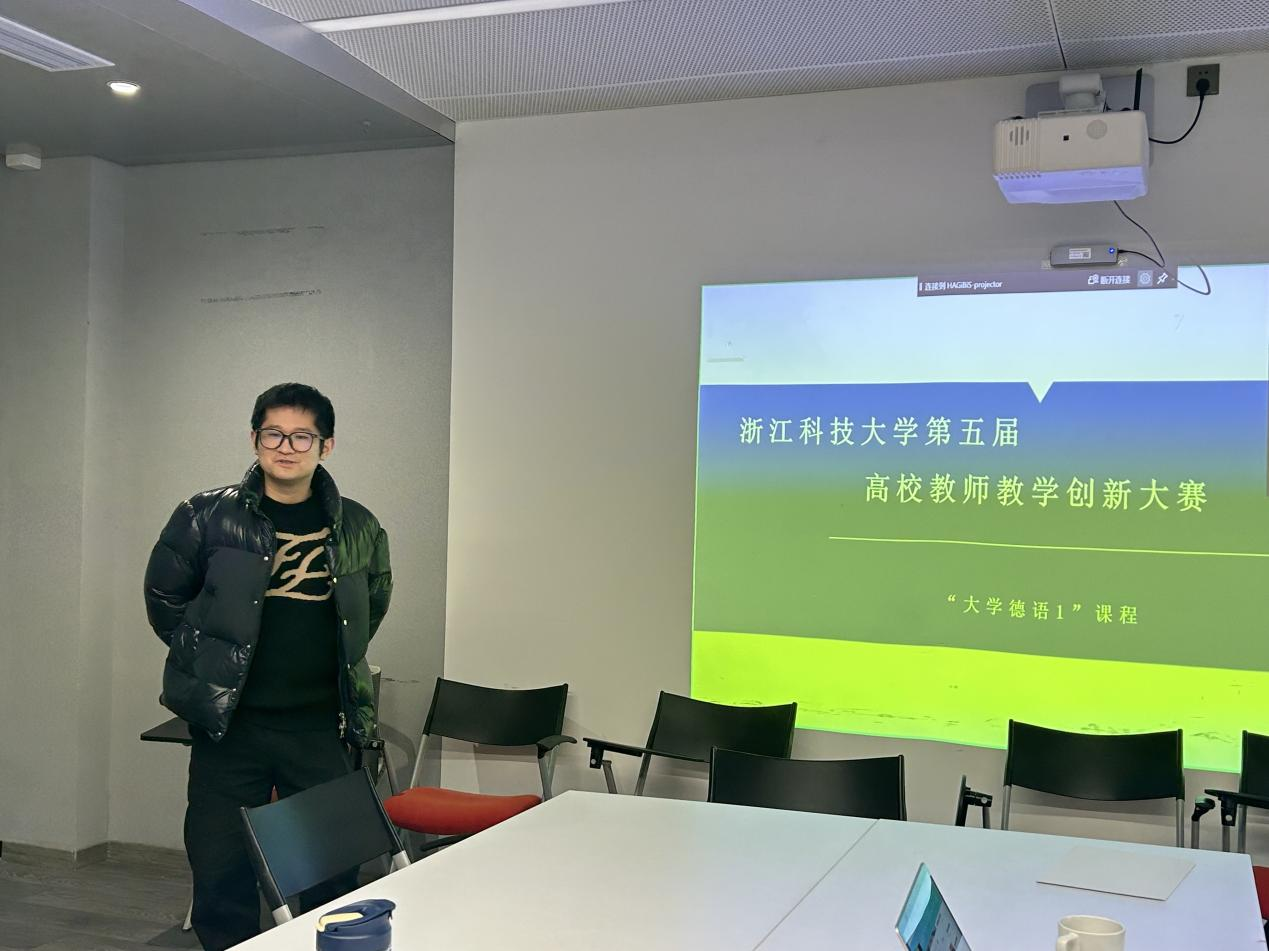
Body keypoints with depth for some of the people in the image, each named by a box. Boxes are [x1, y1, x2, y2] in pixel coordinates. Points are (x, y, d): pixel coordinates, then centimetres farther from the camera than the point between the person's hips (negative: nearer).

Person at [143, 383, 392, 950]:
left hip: (323, 726, 2)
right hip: (229, 723, -1)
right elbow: (163, 595, 6)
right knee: (222, 872, 6)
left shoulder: (358, 528, 2)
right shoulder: (206, 517, -5)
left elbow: (375, 599, 19)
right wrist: (210, 659, 5)